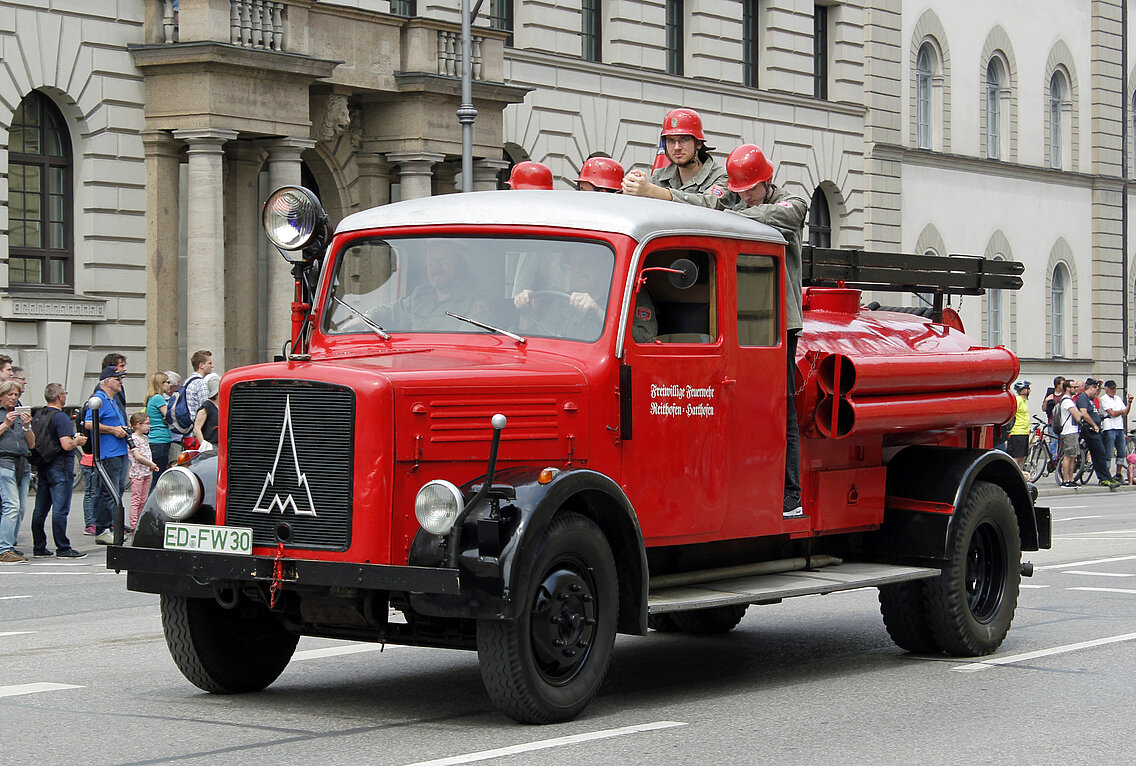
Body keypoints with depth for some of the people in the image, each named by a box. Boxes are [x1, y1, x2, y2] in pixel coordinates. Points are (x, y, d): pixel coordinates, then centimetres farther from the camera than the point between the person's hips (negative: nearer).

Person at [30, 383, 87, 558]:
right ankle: (63, 549, -7)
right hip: (59, 467, -8)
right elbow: (66, 445, -23)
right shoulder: (61, 418, -15)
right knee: (60, 509, -7)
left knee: (40, 509, 10)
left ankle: (38, 547, 15)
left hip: (42, 466, 8)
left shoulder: (38, 416, 11)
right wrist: (77, 441, -3)